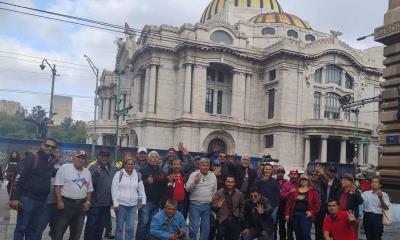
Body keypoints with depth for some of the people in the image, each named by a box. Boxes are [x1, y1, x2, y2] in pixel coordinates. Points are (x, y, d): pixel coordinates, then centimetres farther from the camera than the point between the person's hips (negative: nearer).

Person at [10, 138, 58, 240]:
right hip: (27, 199, -6)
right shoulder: (32, 158, -8)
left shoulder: (51, 162, 12)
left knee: (34, 230, 14)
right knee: (21, 228, 1)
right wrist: (14, 197, -21)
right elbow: (18, 178, -14)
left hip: (42, 201, 6)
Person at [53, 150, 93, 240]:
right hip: (65, 203, -5)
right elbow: (57, 185, -10)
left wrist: (88, 202, 5)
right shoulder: (64, 168, -5)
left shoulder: (87, 172, 13)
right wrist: (59, 201, -16)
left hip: (81, 205, 6)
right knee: (58, 232, -1)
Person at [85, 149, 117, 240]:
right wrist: (96, 174, -36)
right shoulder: (93, 167, -11)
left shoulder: (113, 168, 4)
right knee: (91, 225, 4)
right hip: (95, 202, -5)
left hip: (107, 202, 5)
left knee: (101, 226, 18)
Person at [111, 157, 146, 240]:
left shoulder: (138, 175, 6)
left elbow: (141, 189, 13)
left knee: (130, 227, 4)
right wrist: (115, 203, -9)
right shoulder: (119, 174, -4)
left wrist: (143, 201, 6)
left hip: (133, 205, 3)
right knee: (119, 227, 6)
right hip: (121, 204, -2)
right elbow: (114, 189, -6)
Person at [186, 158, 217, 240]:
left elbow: (214, 190, 16)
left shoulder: (213, 175, 7)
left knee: (206, 228, 10)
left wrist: (211, 198, 11)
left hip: (207, 205, 4)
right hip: (195, 205, -4)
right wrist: (194, 182, -28)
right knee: (193, 228, -5)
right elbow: (188, 189, -12)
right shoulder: (194, 174, -6)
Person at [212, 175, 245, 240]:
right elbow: (213, 204, -7)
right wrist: (217, 206, -27)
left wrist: (240, 216, 11)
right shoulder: (219, 192, -4)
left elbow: (242, 206, 17)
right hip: (222, 219, -2)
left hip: (234, 220, 3)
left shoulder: (239, 193, 5)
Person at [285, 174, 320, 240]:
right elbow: (289, 203, 7)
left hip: (306, 215, -4)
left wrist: (312, 212, -13)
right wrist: (287, 213, 2)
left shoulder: (312, 191, 1)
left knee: (305, 234, -11)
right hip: (295, 215, 4)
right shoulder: (294, 191, 9)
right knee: (298, 235, 12)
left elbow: (317, 204, -1)